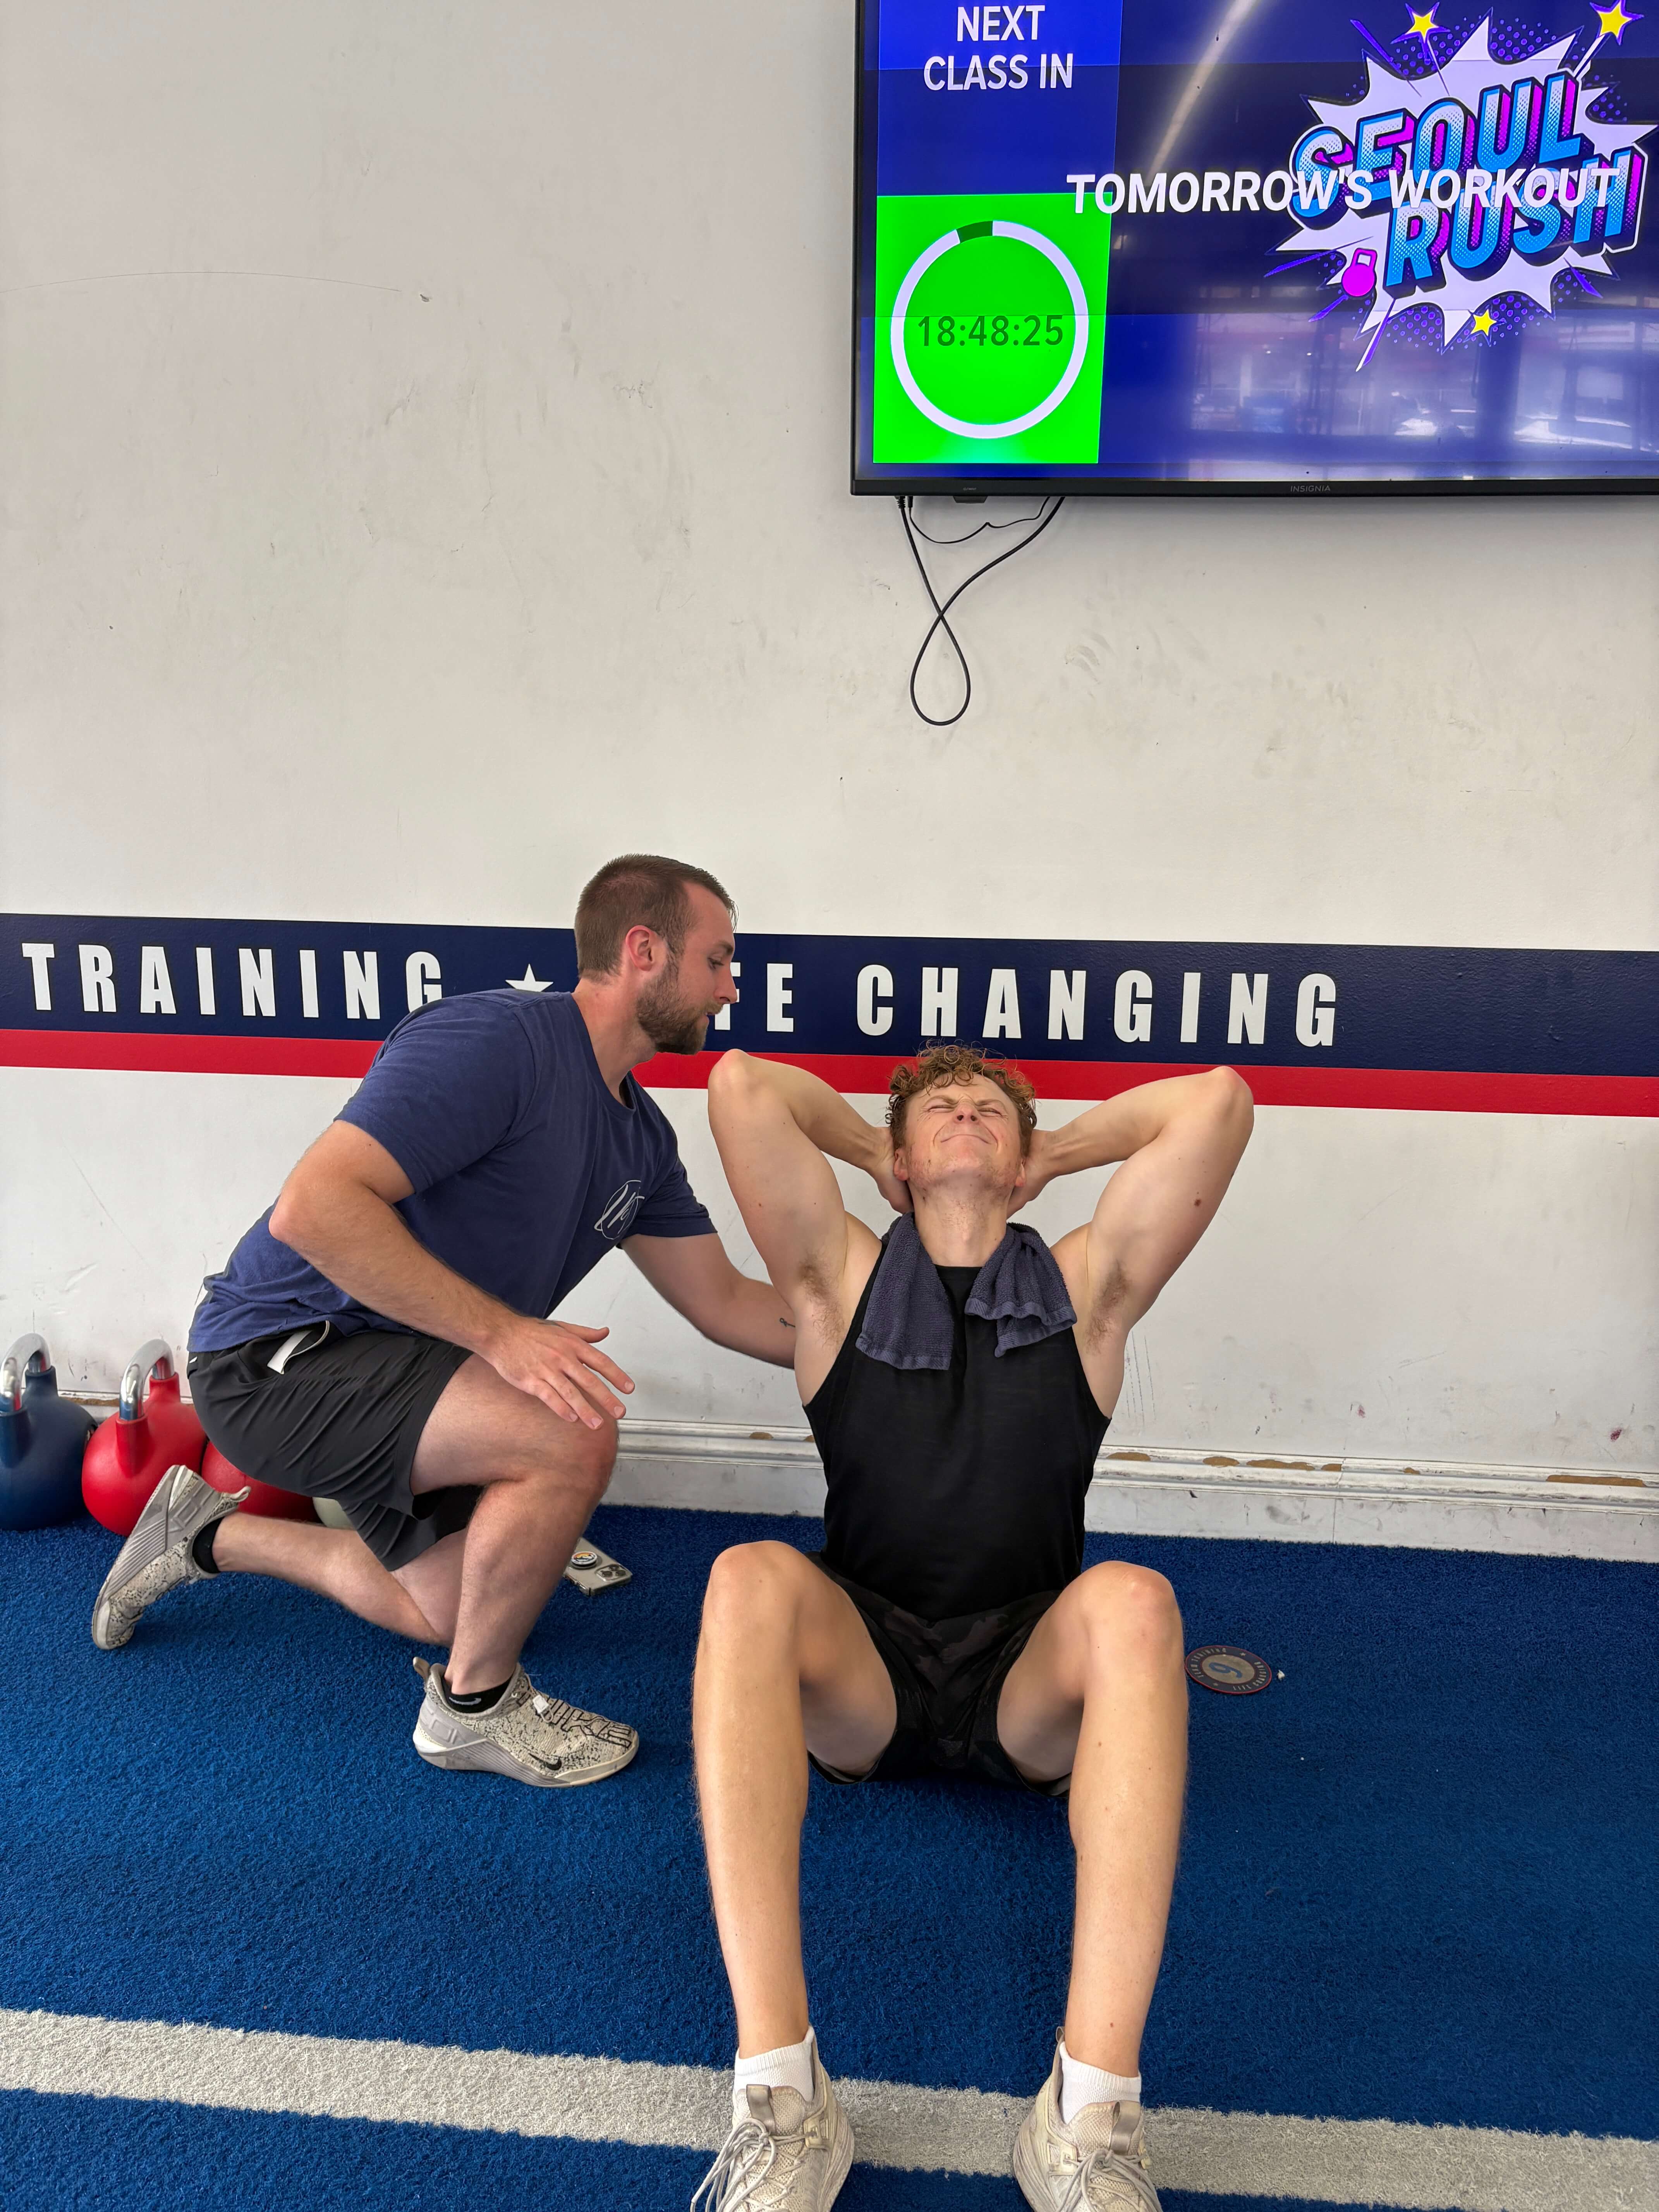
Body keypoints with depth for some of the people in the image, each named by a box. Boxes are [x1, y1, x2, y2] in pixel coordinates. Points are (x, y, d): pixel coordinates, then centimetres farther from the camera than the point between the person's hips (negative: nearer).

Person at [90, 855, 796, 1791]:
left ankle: (211, 1535, 40)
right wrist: (502, 1331, -35)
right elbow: (314, 1207, -34)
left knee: (449, 1609, 23)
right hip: (279, 1353, -10)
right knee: (572, 1434, -29)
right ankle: (476, 1708, -4)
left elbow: (725, 1303, 8)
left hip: (400, 1365, 10)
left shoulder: (641, 1135, 4)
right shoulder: (497, 1039, -25)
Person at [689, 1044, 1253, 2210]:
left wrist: (1056, 1152, 14)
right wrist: (869, 1145, 16)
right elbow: (738, 1085, 0)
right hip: (860, 1677, 0)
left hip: (1031, 1681, 0)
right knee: (751, 1580, -32)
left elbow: (1220, 1099, 2)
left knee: (1131, 1600, -32)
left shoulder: (1085, 1285, 10)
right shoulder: (844, 1276, 10)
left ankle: (1094, 2111, -36)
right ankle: (779, 2093, -36)